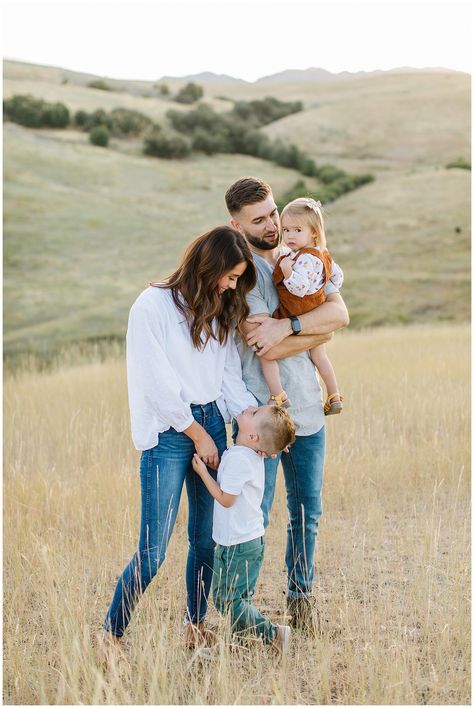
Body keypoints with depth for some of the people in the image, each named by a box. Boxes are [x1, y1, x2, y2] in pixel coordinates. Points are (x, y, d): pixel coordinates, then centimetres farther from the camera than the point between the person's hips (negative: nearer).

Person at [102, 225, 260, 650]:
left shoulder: (220, 311, 12)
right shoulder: (153, 305, -9)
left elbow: (229, 376, 10)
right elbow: (159, 385, -11)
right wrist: (199, 434, -6)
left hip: (212, 426, 7)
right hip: (169, 433, -6)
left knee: (207, 539, 8)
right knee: (152, 553, -7)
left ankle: (196, 627, 23)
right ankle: (111, 635, 8)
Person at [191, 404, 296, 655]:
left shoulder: (238, 458, -23)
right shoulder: (254, 455, 5)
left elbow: (226, 498, -19)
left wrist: (203, 472, -12)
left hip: (236, 545, -9)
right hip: (252, 539, 9)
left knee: (229, 602, -1)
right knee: (235, 598, 17)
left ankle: (272, 633, -4)